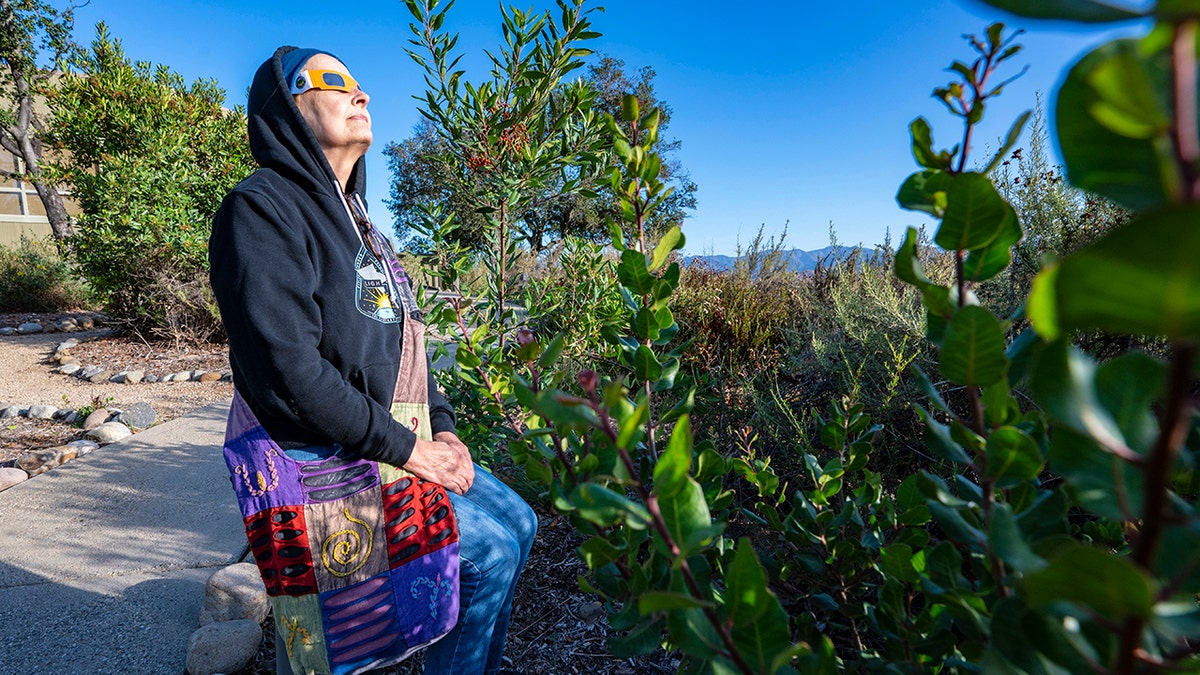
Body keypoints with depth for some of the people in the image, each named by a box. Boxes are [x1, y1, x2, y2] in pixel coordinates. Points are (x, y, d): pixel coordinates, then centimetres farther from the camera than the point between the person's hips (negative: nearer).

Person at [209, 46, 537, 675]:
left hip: (401, 441, 9)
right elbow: (288, 369, -24)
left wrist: (440, 426, 3)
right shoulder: (263, 206, -13)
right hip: (326, 461, -9)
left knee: (515, 521, 7)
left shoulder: (354, 221, 17)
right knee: (489, 547, -11)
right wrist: (404, 448, -19)